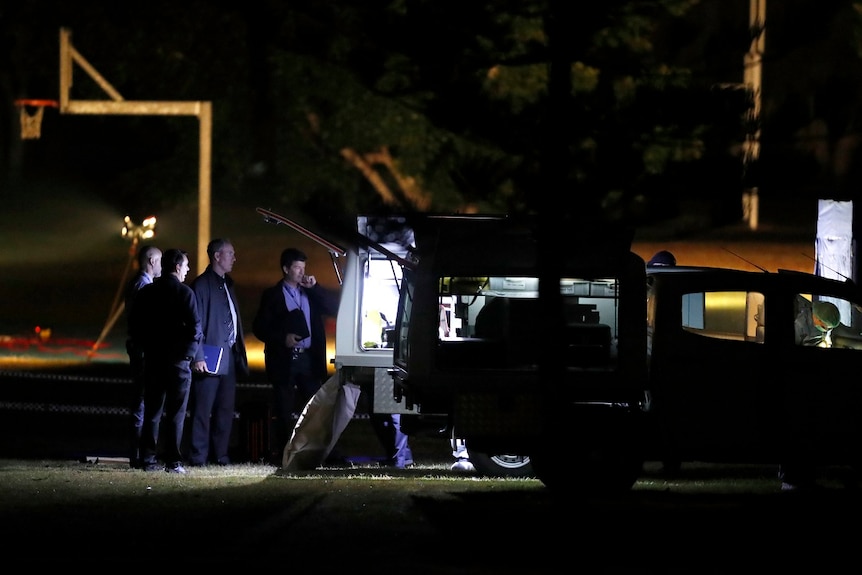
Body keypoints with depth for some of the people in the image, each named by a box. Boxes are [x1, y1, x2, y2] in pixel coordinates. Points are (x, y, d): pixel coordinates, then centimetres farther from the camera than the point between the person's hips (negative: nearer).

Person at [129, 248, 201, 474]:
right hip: (178, 360, -5)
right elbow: (194, 327, -14)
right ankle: (173, 461, -3)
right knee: (176, 413, 0)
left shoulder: (146, 292, 6)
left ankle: (148, 459, 8)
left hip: (153, 359, 5)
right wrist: (191, 352, 1)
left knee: (152, 411, 10)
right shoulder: (184, 293, -9)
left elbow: (134, 324, 8)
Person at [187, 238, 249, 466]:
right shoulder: (202, 284, -7)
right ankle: (198, 456, -3)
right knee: (203, 410, -5)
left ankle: (220, 454, 14)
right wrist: (198, 357, -18)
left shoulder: (227, 284, 19)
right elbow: (196, 323, -12)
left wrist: (240, 353, 14)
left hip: (229, 359, 8)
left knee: (225, 409, 9)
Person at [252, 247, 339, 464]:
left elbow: (334, 308, 2)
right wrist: (283, 338, -16)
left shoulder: (311, 293, 12)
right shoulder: (272, 295, 2)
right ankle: (282, 453, 5)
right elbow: (260, 328, -2)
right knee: (284, 411, 0)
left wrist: (315, 287, -5)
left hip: (309, 358, 3)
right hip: (284, 359, -3)